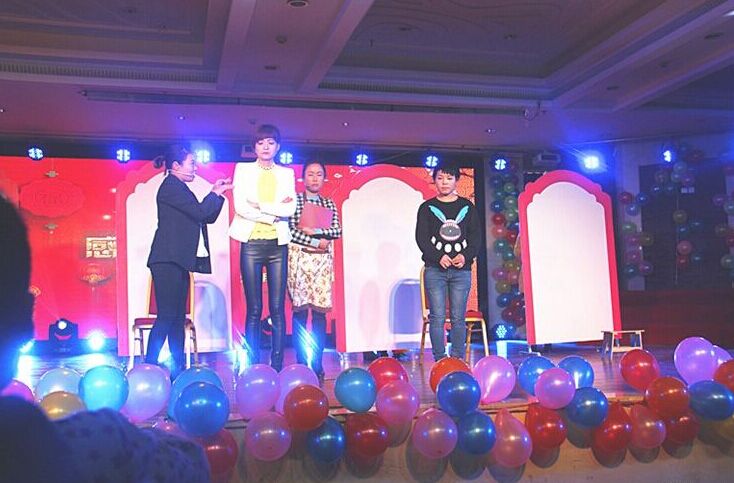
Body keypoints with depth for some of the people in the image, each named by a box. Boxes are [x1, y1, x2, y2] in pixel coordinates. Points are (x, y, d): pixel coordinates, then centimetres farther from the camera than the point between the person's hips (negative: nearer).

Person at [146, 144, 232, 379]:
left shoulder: (179, 189, 22)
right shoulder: (171, 186, -7)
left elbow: (208, 217, 22)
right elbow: (200, 212, -16)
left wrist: (219, 193, 13)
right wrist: (216, 193, 0)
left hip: (178, 261, 10)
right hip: (168, 260, -10)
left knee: (178, 318, 8)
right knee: (166, 316, -12)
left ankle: (178, 368, 10)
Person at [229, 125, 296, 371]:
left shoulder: (287, 173, 13)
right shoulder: (243, 169, 9)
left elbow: (290, 208, -1)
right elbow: (240, 206, -6)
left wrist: (259, 206, -8)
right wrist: (273, 215, -8)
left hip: (278, 244, 2)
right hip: (252, 243, -1)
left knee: (277, 308, -1)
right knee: (253, 310, -2)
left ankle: (277, 366, 4)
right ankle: (253, 367, 3)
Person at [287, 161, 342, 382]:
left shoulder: (328, 204, 16)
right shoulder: (293, 200, 5)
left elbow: (337, 231, 4)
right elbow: (289, 230, -6)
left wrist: (314, 230, -10)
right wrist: (316, 242, -10)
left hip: (322, 260, 3)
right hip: (298, 258, -3)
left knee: (320, 311, -1)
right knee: (299, 310, -4)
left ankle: (317, 364, 3)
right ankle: (301, 363, 2)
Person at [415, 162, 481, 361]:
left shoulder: (467, 207, 12)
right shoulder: (427, 208, 7)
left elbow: (476, 236, 8)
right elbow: (421, 237, 0)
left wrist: (466, 256, -10)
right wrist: (438, 257, -14)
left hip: (462, 270, 1)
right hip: (435, 270, -1)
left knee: (458, 318, 3)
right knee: (437, 317, -4)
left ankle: (458, 359, 9)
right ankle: (440, 360, 2)